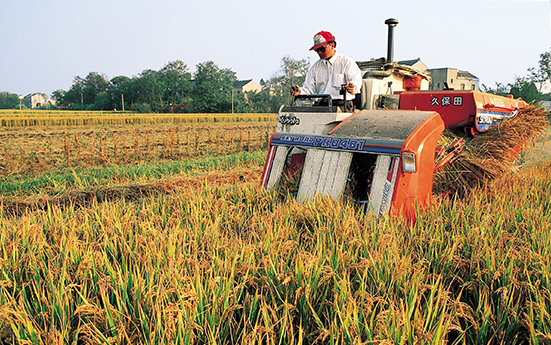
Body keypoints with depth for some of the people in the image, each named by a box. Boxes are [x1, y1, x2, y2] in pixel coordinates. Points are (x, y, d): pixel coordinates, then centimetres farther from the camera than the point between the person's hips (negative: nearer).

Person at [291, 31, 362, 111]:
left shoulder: (346, 62, 8)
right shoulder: (315, 67, 22)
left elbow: (356, 80, -5)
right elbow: (309, 88, 17)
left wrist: (353, 87, -31)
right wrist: (300, 91, -8)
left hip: (342, 104, -4)